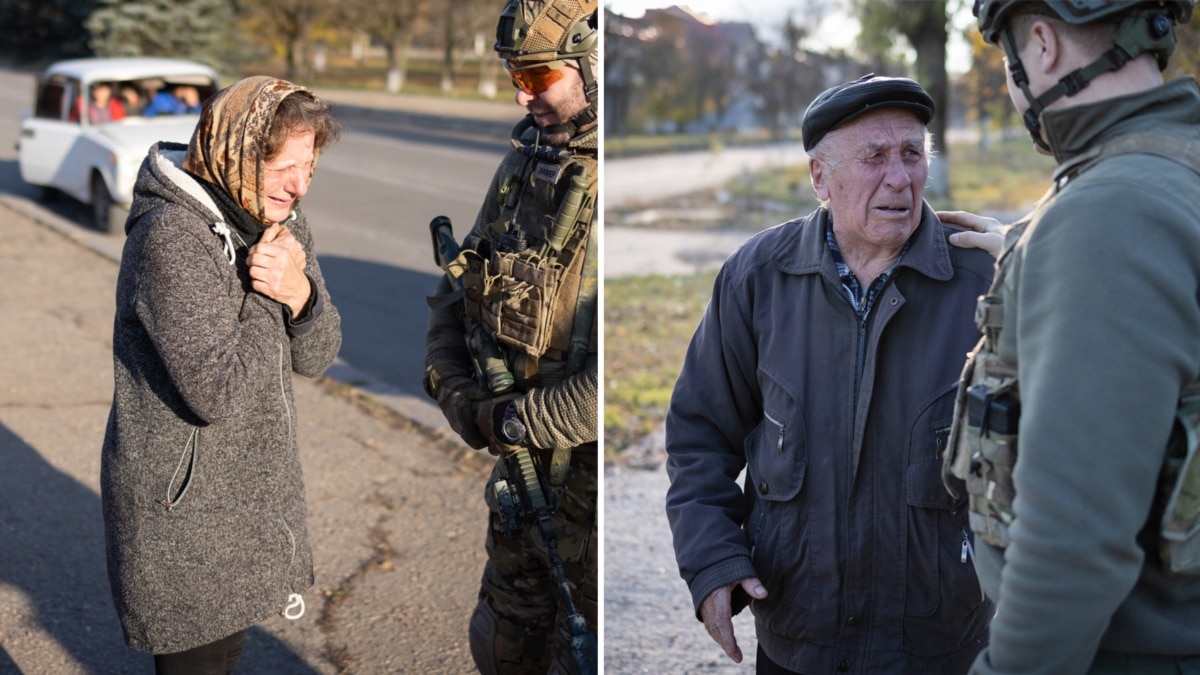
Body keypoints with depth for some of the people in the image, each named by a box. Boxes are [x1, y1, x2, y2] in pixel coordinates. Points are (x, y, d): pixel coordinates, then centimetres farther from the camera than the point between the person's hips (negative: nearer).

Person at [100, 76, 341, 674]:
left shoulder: (278, 220, 1)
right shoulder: (172, 238, -25)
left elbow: (315, 356, 1)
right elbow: (218, 392, -29)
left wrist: (299, 292, -18)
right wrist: (267, 298, -20)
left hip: (252, 487, 8)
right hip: (182, 504, -8)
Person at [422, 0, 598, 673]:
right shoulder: (527, 159, 6)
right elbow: (458, 289, 13)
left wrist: (517, 421, -19)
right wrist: (457, 390, -4)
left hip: (591, 464, -7)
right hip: (522, 454, 7)